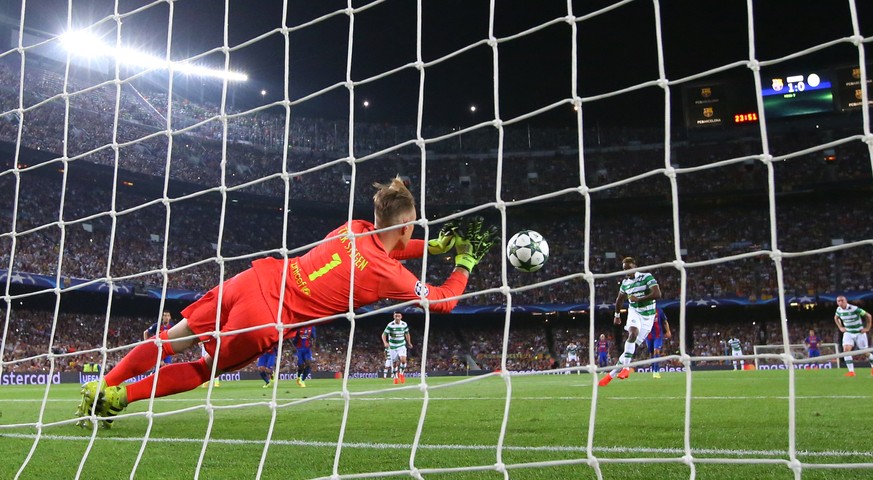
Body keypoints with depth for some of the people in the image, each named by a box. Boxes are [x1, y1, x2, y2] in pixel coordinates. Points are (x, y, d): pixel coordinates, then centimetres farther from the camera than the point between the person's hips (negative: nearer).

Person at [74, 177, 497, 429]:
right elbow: (443, 301, 3)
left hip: (253, 279, 5)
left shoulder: (353, 227, 5)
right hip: (265, 321, -5)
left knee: (172, 341, 22)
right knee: (203, 370, 20)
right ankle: (116, 397, 15)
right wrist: (466, 261, 16)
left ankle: (102, 387, 29)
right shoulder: (390, 275, -12)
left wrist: (439, 245, 24)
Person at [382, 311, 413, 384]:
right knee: (395, 363, 3)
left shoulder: (404, 324, -3)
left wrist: (409, 343, 15)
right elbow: (384, 334, -11)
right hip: (393, 347, -1)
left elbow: (407, 334, 15)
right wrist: (385, 342, -28)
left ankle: (401, 373, 1)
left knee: (403, 359, -22)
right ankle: (396, 377, 26)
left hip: (402, 346, 1)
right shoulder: (390, 325, -12)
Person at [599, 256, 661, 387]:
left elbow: (657, 294, -23)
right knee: (633, 334, -29)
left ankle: (613, 373, -3)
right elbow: (620, 299, 24)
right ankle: (625, 367, -31)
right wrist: (617, 315, 31)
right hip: (634, 312, 3)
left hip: (648, 314, -3)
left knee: (633, 344, -7)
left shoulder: (647, 277, -11)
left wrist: (638, 299, -21)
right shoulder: (625, 282, 6)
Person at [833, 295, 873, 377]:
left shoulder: (854, 309, -22)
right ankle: (851, 371, -15)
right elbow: (836, 318, 19)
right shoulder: (839, 310, -5)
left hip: (859, 333, -4)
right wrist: (840, 327, 8)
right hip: (848, 333, 4)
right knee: (846, 350, -16)